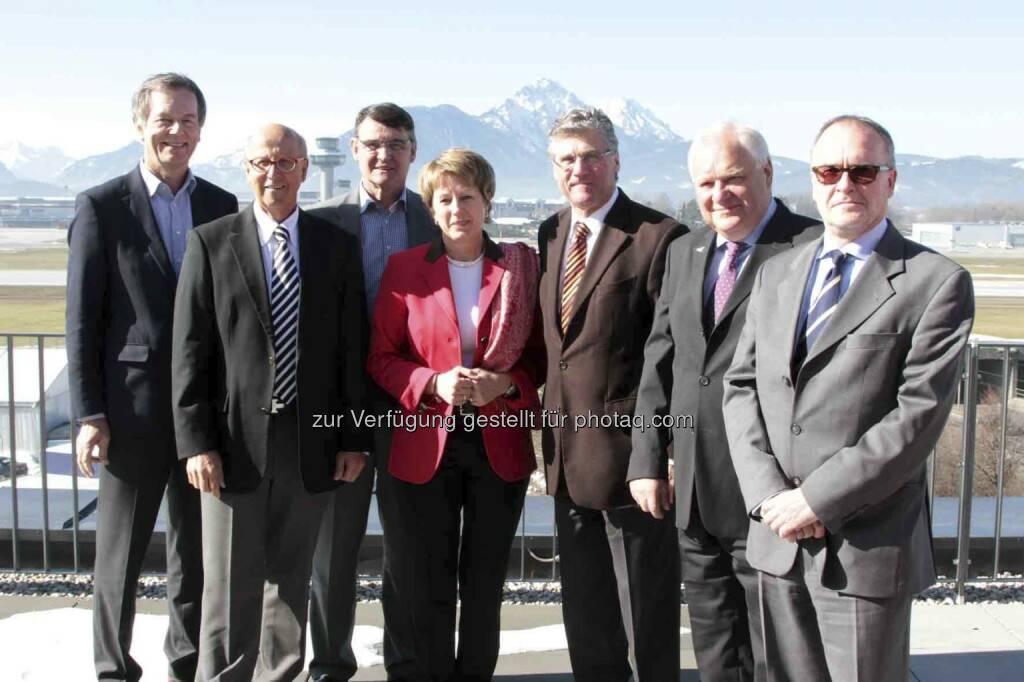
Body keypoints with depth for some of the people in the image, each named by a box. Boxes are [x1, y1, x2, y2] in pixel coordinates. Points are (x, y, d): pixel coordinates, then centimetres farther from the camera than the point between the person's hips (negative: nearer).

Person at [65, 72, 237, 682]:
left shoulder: (223, 207, 6)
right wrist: (90, 415, -9)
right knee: (120, 555, 9)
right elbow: (82, 319, -5)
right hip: (133, 409, -3)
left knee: (199, 550, 14)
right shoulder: (101, 207, -3)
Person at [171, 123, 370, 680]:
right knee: (230, 589, 4)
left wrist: (352, 437, 3)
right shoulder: (210, 243, 1)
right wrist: (196, 442, -9)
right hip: (234, 443, -2)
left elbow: (351, 349, 6)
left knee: (291, 582, 14)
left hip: (310, 444, 2)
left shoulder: (337, 247, 6)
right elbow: (189, 352, -2)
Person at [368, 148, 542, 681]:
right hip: (426, 446, 0)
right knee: (432, 583, 10)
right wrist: (434, 383, -15)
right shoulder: (404, 268, 1)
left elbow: (540, 354, 7)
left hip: (500, 444, 1)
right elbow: (380, 358, 2)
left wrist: (506, 383, -14)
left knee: (486, 582, 12)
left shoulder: (521, 267, 2)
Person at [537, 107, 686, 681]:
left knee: (646, 609, 9)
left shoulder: (658, 237, -13)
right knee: (583, 607, 21)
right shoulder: (551, 234, 10)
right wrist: (552, 425, 12)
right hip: (568, 451, 7)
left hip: (630, 452, -7)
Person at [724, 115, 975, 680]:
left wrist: (818, 499, -16)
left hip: (868, 547, -4)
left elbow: (919, 416, -14)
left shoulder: (937, 282, -6)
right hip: (778, 539, 5)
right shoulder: (776, 274, 11)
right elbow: (740, 386, 7)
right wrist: (767, 495, -6)